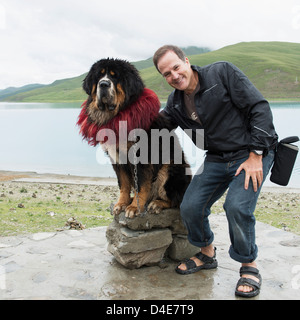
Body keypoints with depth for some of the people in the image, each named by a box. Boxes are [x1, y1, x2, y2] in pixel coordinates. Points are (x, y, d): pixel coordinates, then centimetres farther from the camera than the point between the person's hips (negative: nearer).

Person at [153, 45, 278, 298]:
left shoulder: (223, 72, -12)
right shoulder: (175, 103, 4)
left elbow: (259, 108, -14)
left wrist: (255, 155, -17)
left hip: (252, 154, -5)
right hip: (216, 158, 5)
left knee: (237, 206, -26)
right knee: (190, 208, -8)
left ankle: (249, 266, 2)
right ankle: (207, 255, 21)